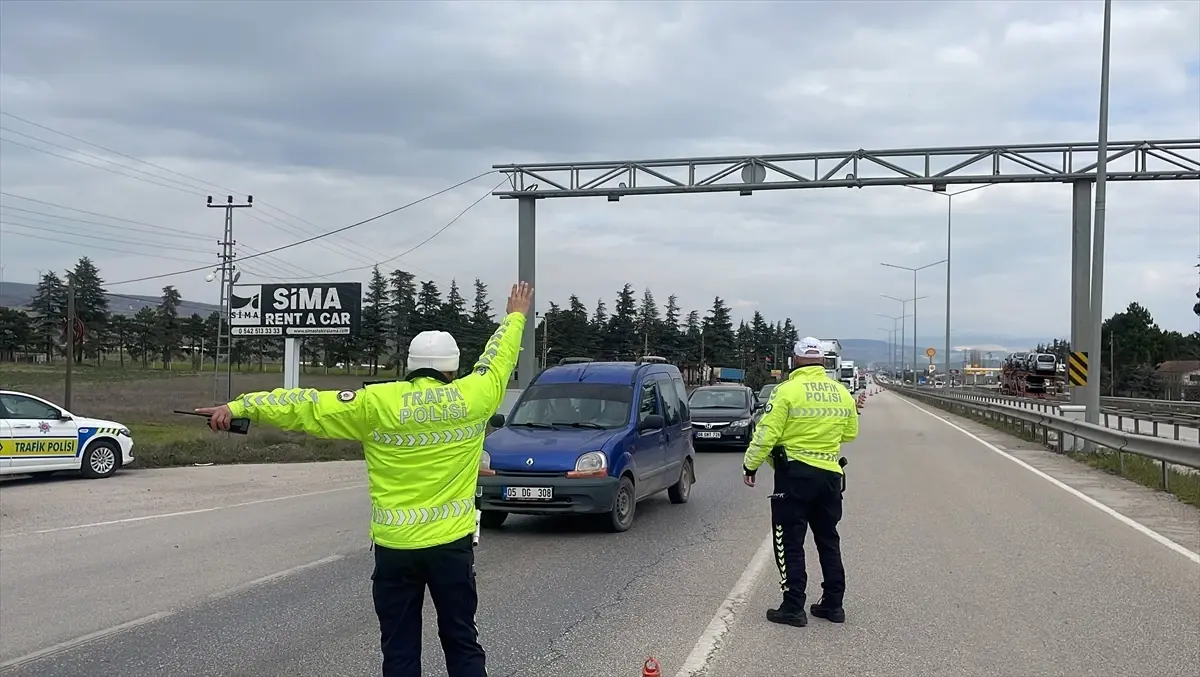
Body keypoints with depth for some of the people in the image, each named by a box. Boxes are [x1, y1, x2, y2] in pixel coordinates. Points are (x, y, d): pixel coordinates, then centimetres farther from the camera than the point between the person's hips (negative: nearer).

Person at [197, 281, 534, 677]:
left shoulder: (377, 403, -6)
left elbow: (307, 406, -3)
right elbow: (496, 361, 16)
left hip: (395, 546, 0)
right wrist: (516, 316, 34)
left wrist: (239, 406, 2)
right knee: (462, 643, 11)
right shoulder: (469, 399, -3)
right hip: (451, 543, 1)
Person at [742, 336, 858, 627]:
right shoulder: (842, 393, 5)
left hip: (795, 473, -5)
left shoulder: (787, 391, -12)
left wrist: (750, 465, -2)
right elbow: (850, 433, 17)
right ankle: (833, 604, 22)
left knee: (790, 542, 2)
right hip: (830, 474, 5)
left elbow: (766, 434, -13)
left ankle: (793, 607, 1)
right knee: (828, 540, 17)